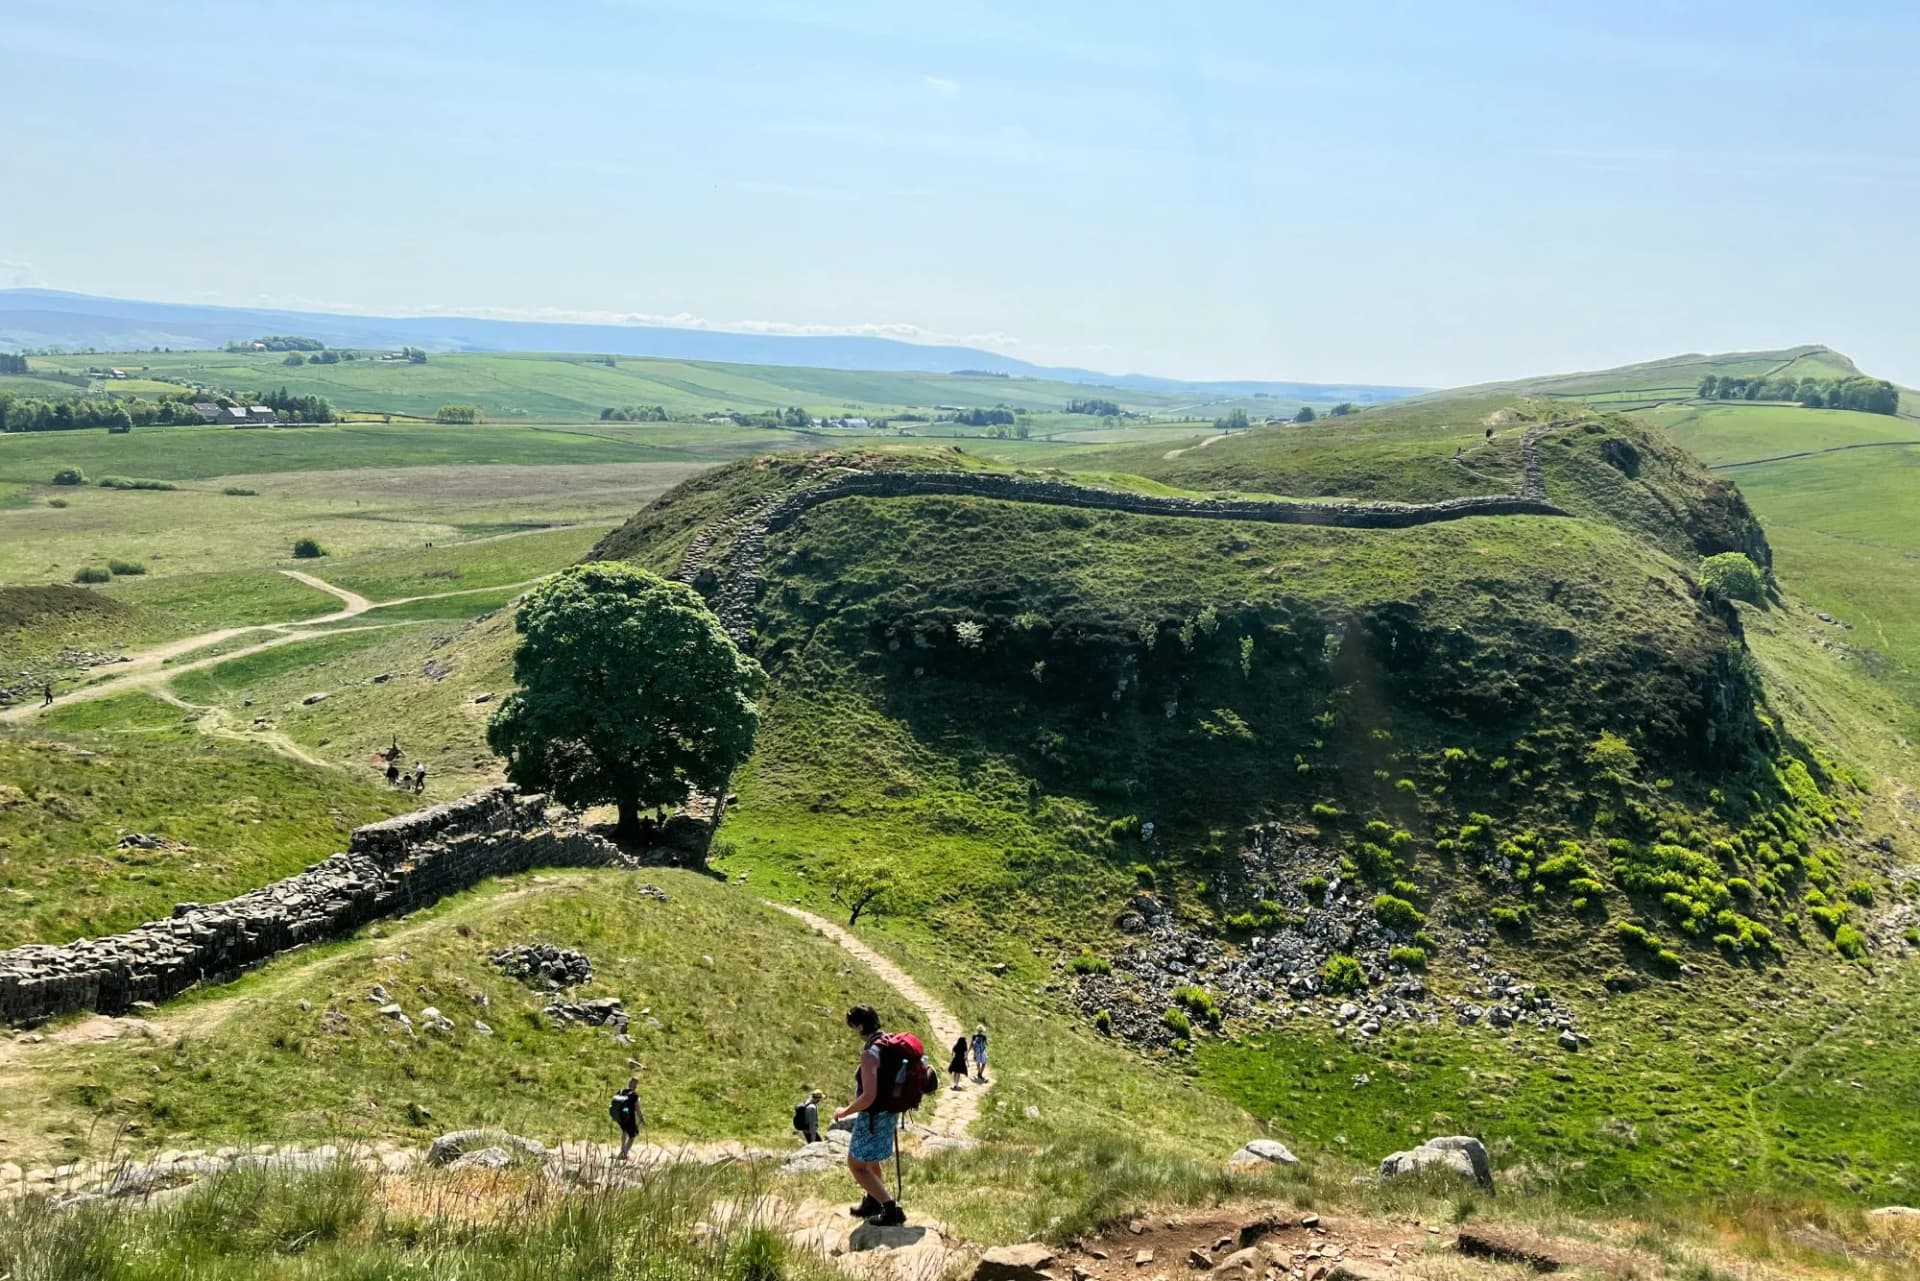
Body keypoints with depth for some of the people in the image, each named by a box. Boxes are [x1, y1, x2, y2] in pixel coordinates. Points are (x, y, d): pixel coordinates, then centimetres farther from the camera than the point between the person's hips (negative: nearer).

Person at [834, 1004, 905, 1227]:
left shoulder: (869, 1053, -26)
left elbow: (869, 1096, -30)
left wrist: (845, 1112, -16)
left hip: (873, 1117, -9)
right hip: (889, 1113, 9)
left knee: (856, 1164, 3)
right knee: (871, 1159, 29)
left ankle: (891, 1209, -2)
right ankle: (872, 1202, 45)